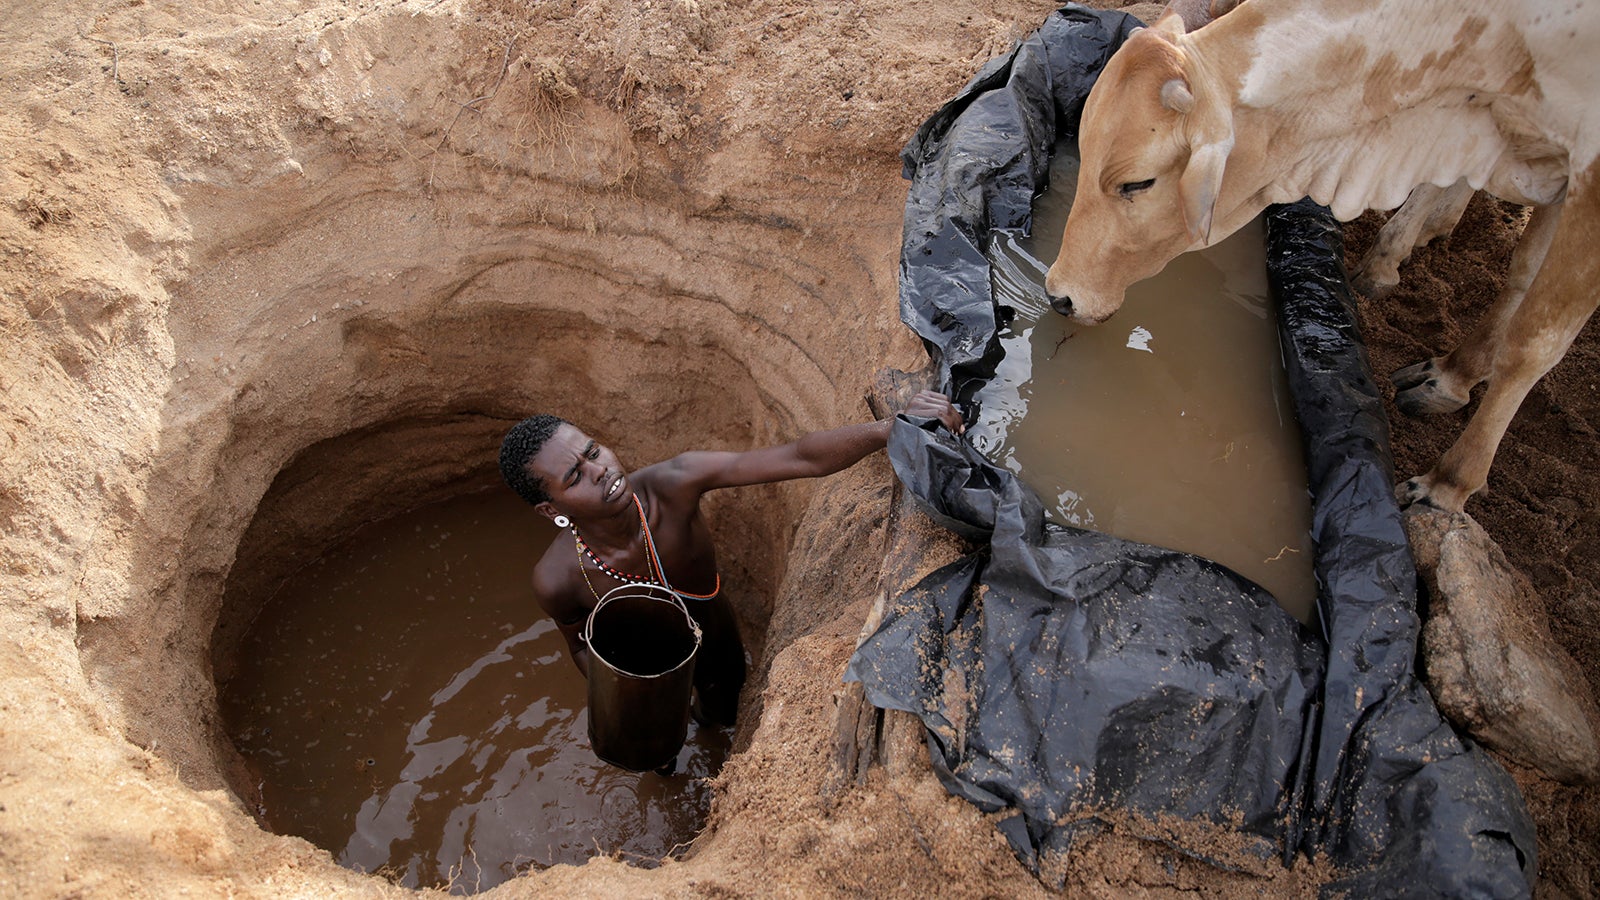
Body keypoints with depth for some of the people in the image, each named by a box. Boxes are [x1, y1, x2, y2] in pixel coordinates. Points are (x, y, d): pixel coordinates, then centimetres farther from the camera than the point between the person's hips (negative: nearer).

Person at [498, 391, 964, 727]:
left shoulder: (674, 482, -42)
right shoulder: (557, 579, -37)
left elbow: (801, 459, -49)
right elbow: (581, 644, -13)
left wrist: (894, 428, -63)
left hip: (715, 636, 1)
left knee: (723, 715, 32)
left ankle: (704, 712, 71)